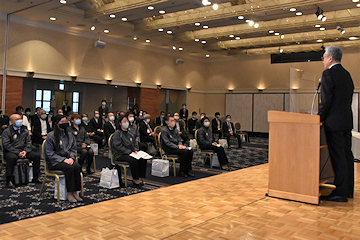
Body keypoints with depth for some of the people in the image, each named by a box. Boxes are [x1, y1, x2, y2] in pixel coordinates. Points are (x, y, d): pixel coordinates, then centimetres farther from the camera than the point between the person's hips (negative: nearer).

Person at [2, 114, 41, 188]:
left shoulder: (25, 130, 15)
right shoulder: (7, 131, 0)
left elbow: (29, 142, 10)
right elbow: (6, 145, -10)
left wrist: (25, 151, -11)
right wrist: (18, 153, -18)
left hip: (23, 151, 5)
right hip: (10, 152, -5)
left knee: (37, 156, -16)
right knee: (12, 158, -39)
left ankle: (35, 177, -6)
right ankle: (9, 180, -26)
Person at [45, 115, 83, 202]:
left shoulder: (70, 135, 12)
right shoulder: (51, 136, -4)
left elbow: (73, 149, 14)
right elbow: (50, 153, -8)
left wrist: (71, 158, -8)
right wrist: (63, 160, -18)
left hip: (67, 159, 5)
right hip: (54, 161, -4)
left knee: (77, 166, -27)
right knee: (69, 168, -32)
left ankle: (75, 192, -22)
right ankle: (69, 193, -25)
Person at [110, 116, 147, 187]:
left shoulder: (130, 133, 20)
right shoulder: (117, 133, -3)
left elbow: (135, 144, 21)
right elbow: (118, 146, -14)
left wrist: (135, 150, -2)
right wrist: (129, 152, -19)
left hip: (131, 153, 6)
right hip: (120, 155, -6)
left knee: (143, 159, -21)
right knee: (133, 160, -34)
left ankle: (139, 177, -13)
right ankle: (135, 179, -21)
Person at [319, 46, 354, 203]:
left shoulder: (328, 74, -11)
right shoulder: (346, 74, 16)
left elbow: (326, 100, -17)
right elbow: (348, 99, 18)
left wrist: (319, 118, -7)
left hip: (334, 122, -9)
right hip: (347, 121, 9)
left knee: (338, 157, -6)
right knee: (346, 155, 13)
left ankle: (340, 193, -1)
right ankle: (348, 190, 22)